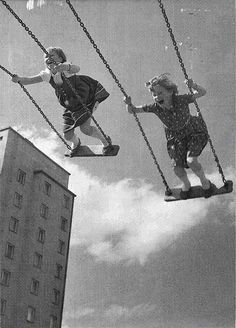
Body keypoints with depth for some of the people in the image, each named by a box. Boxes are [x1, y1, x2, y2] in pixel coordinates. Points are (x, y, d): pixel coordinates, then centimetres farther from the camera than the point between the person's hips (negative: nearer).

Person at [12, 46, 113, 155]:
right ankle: (76, 143, 47)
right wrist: (19, 79, -35)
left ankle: (105, 142, 11)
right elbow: (30, 79, -14)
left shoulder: (65, 68, -22)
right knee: (68, 136, 7)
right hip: (71, 106, 6)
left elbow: (76, 69, -46)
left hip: (84, 100, -6)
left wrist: (67, 67, -68)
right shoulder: (48, 74, -4)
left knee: (85, 128, -19)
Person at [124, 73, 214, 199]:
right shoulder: (155, 107, -24)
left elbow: (202, 92, -19)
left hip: (194, 132, -3)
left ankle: (204, 181, 9)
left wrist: (194, 86, -40)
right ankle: (186, 184, 29)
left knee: (191, 161, -23)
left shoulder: (181, 100, -30)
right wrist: (129, 104, -40)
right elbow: (132, 110, -17)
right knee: (177, 168, -7)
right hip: (175, 136, 3)